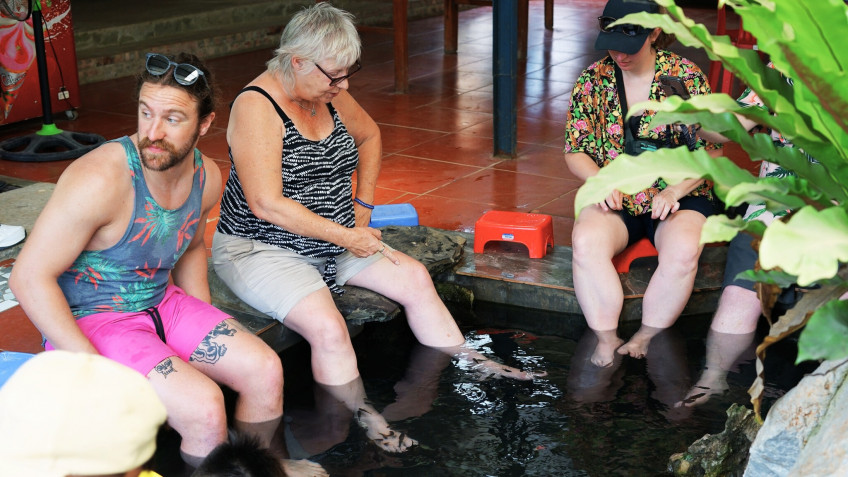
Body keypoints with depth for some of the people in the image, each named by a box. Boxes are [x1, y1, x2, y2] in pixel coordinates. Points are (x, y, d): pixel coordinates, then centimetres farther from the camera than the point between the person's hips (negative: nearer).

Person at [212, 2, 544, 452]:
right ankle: (368, 425, -22)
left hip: (333, 241, 8)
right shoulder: (257, 106, -23)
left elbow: (369, 134, 23)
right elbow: (267, 204, -28)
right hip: (260, 248, -8)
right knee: (328, 326, -31)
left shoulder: (329, 94, 1)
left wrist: (363, 204, 12)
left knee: (415, 278, 2)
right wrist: (346, 237, -22)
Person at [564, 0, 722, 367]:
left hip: (679, 196, -1)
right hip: (613, 199, 1)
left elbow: (711, 151, -1)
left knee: (683, 251, -33)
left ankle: (645, 340, -16)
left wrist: (675, 189, -17)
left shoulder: (687, 77, -3)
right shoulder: (592, 80, 2)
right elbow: (574, 151, 5)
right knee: (586, 242, -31)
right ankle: (607, 341, -21)